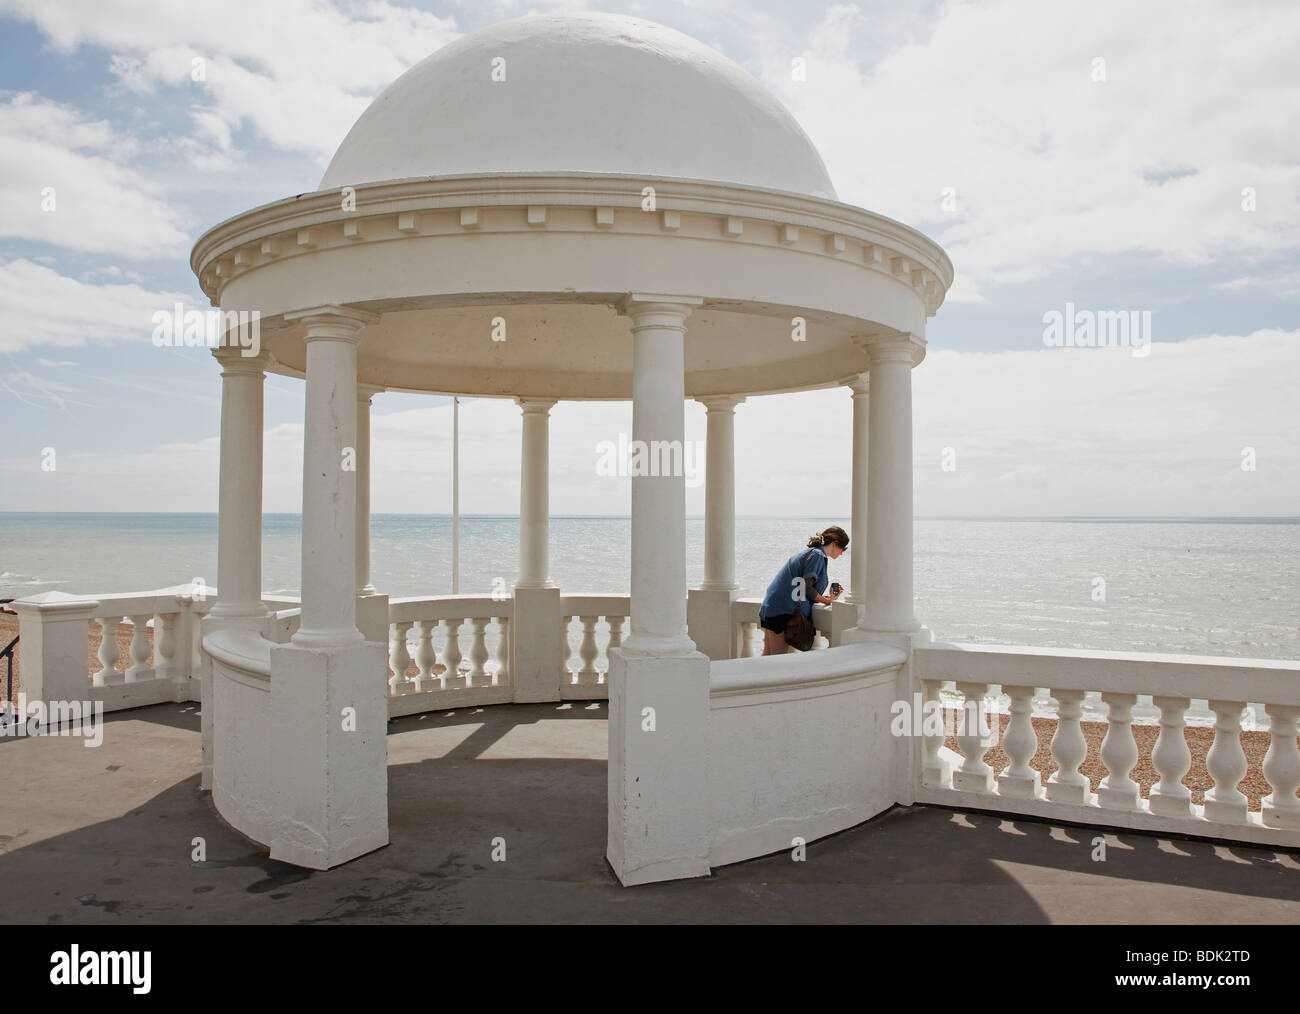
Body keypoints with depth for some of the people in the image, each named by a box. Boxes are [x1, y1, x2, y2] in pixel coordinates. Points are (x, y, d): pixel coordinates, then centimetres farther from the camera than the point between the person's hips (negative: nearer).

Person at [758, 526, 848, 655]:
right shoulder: (817, 555, -8)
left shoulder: (809, 552, 22)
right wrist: (827, 600, -3)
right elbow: (806, 588, -16)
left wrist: (829, 597, 19)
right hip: (782, 613, -10)